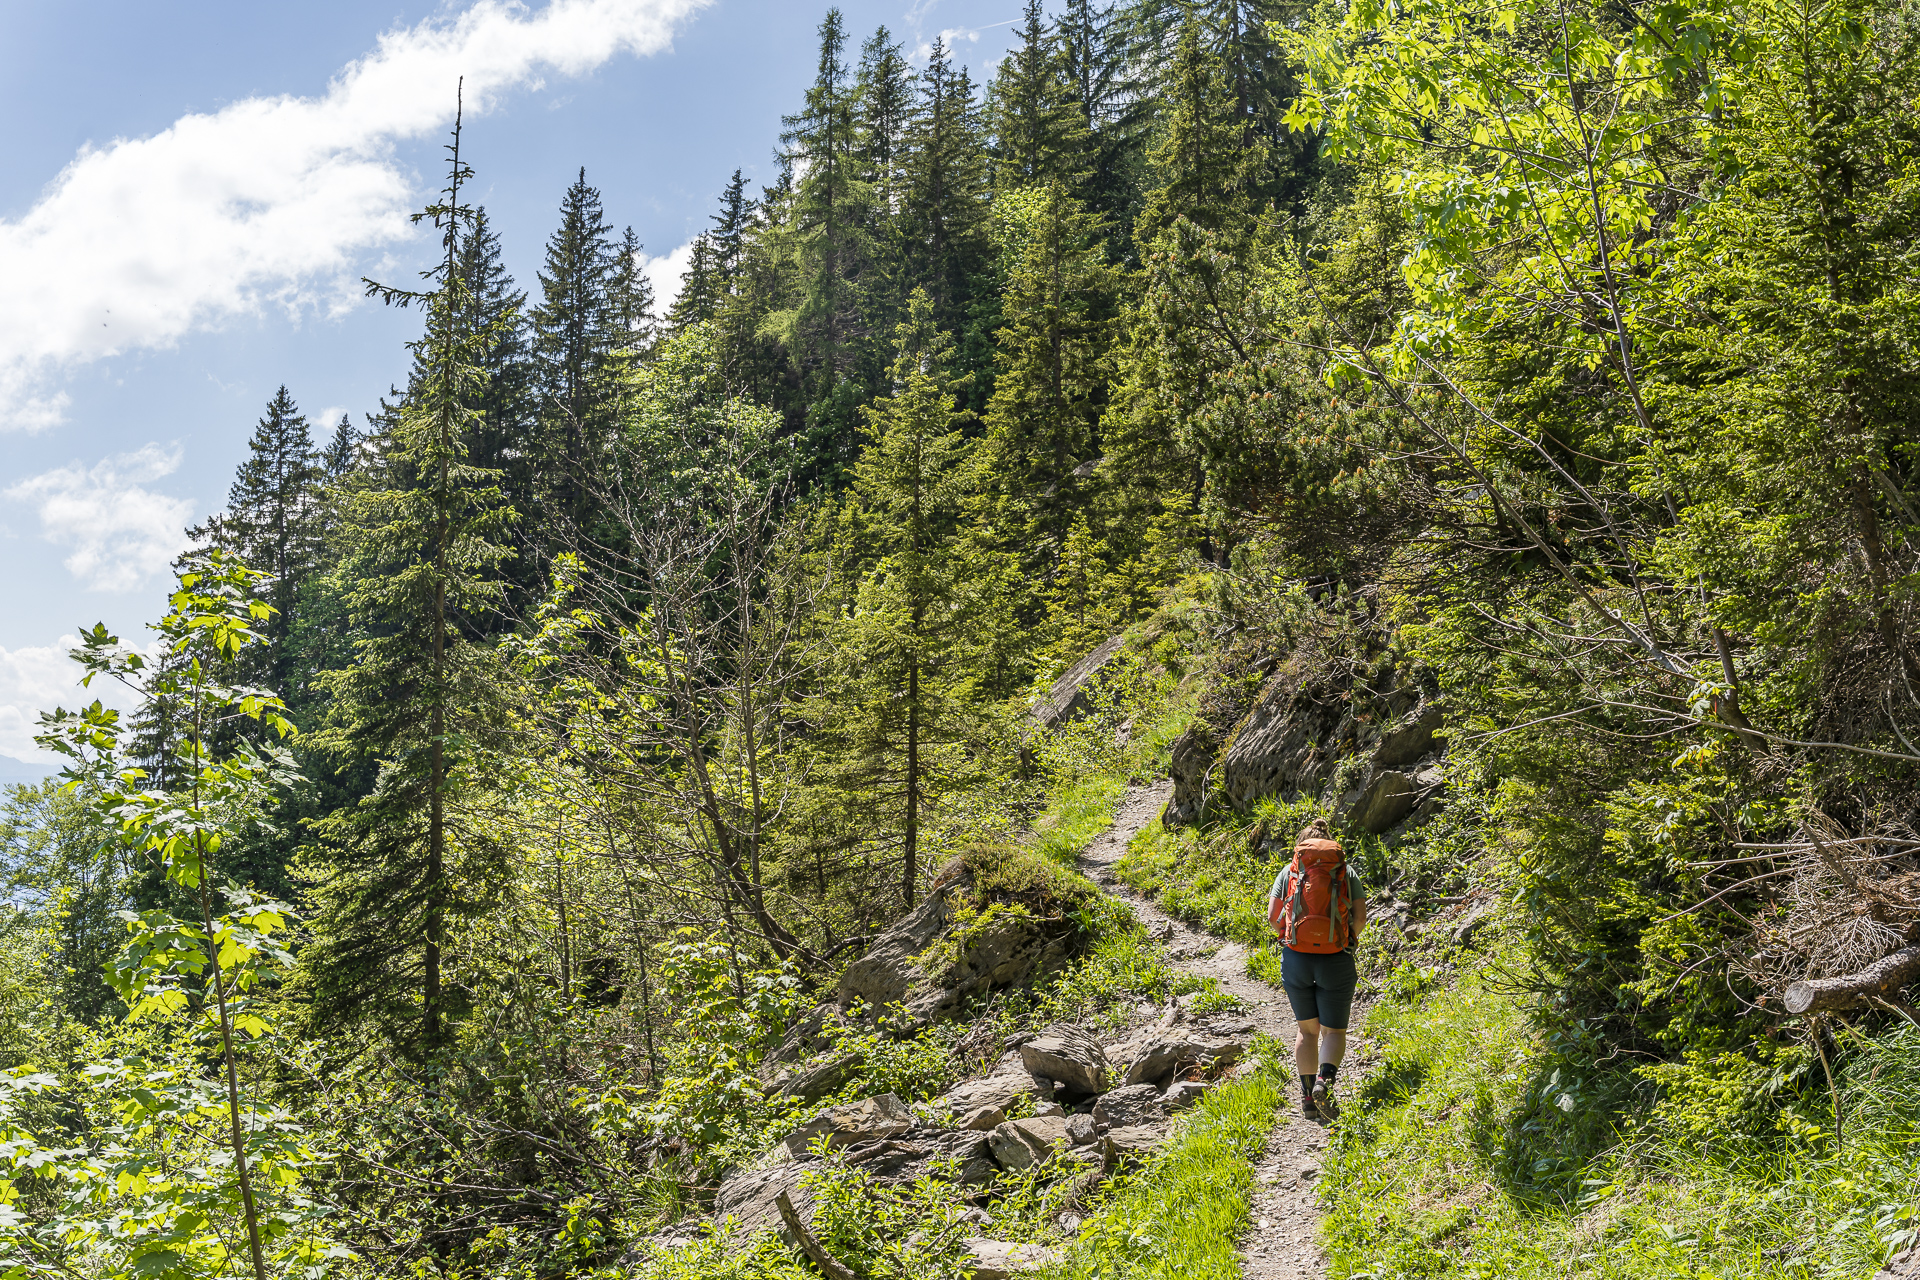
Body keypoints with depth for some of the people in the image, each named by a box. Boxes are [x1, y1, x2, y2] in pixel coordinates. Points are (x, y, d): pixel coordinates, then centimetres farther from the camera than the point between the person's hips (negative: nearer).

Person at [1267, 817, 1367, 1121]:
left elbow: (1273, 916, -1)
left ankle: (1307, 1095, 12)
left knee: (1307, 1029, 18)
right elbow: (1360, 917, -2)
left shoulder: (1289, 871, 7)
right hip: (1336, 961, -1)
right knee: (1333, 1031, 10)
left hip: (1296, 958, 1)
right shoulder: (1347, 872, 7)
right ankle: (1325, 1080, -16)